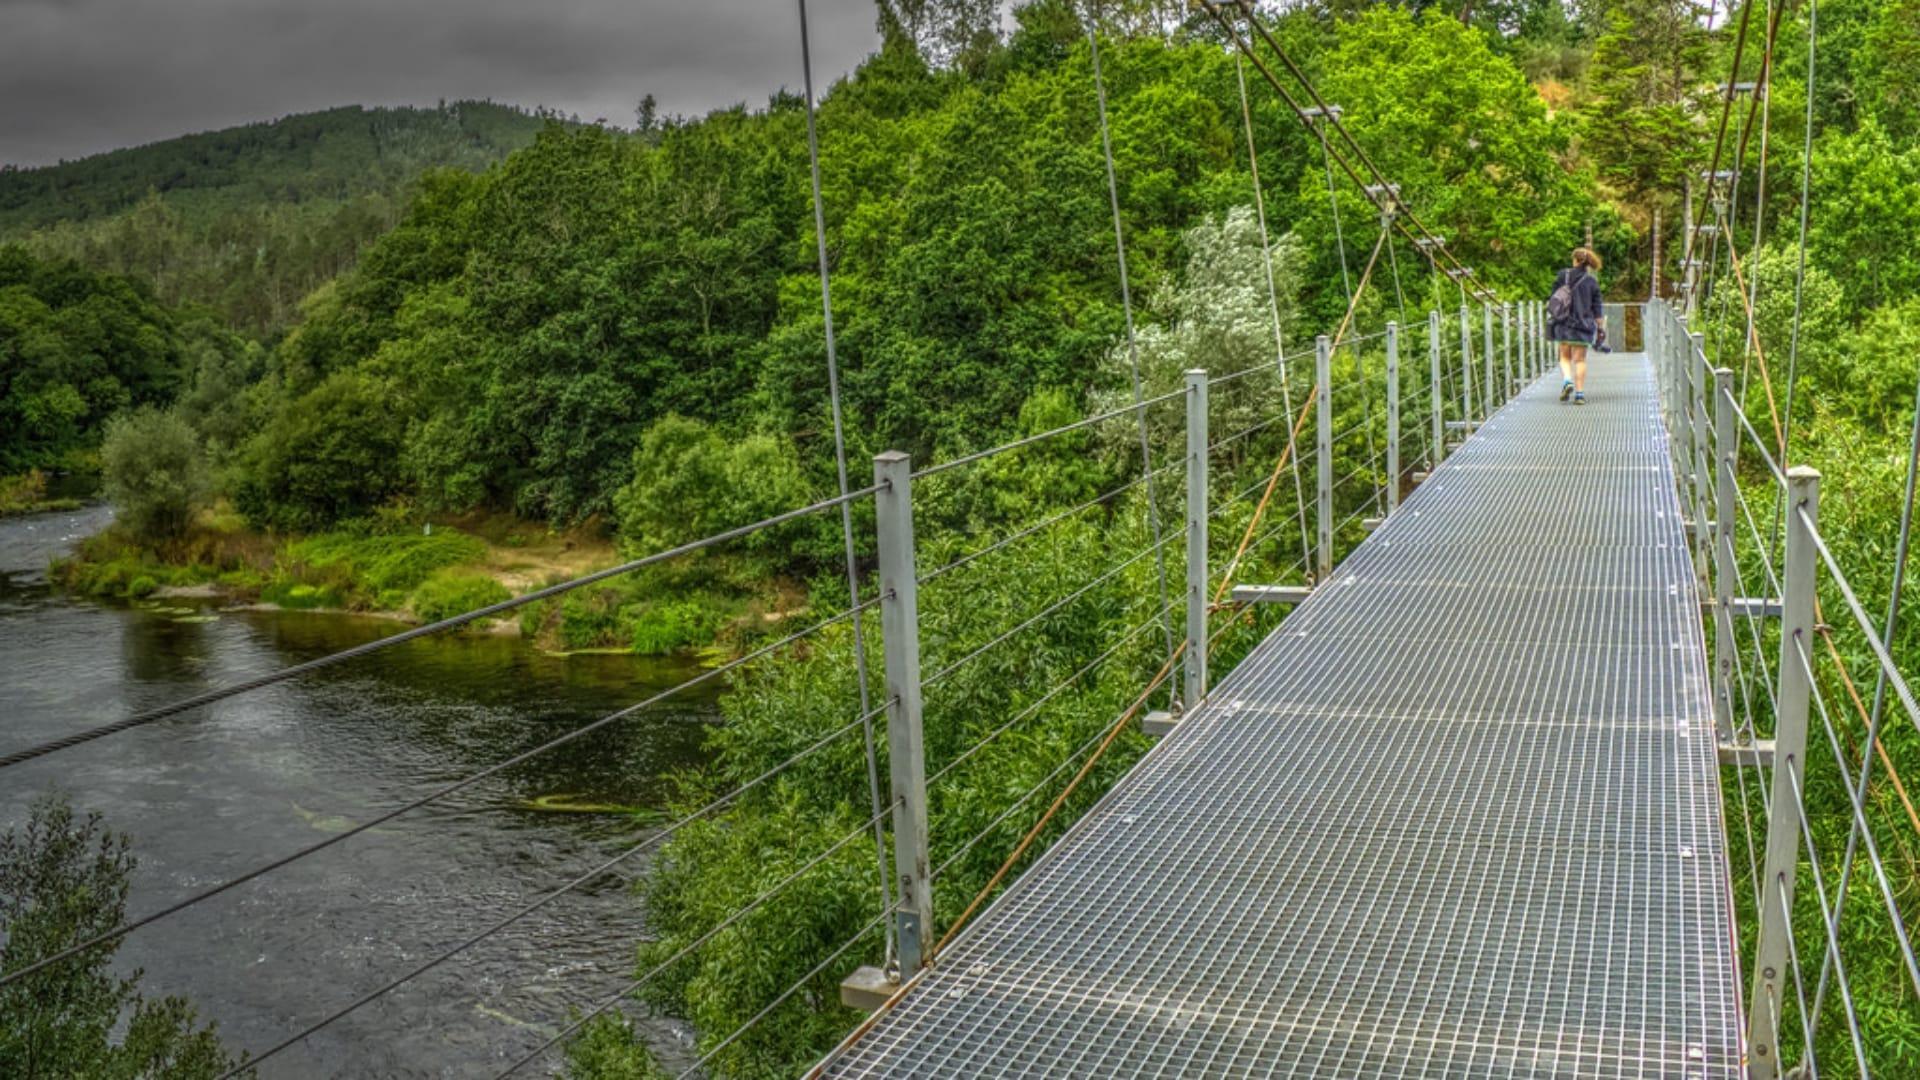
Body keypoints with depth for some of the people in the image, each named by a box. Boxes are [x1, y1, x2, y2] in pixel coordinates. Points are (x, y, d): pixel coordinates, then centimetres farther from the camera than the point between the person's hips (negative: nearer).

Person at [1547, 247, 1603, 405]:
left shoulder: (1563, 276, 0)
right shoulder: (1592, 281, -1)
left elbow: (1552, 299, 2)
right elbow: (1596, 308, 0)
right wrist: (1599, 328, 6)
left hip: (1563, 325, 0)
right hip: (1583, 325, 0)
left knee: (1565, 357, 14)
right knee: (1580, 360, 6)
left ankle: (1567, 381, -13)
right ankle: (1580, 393, 2)